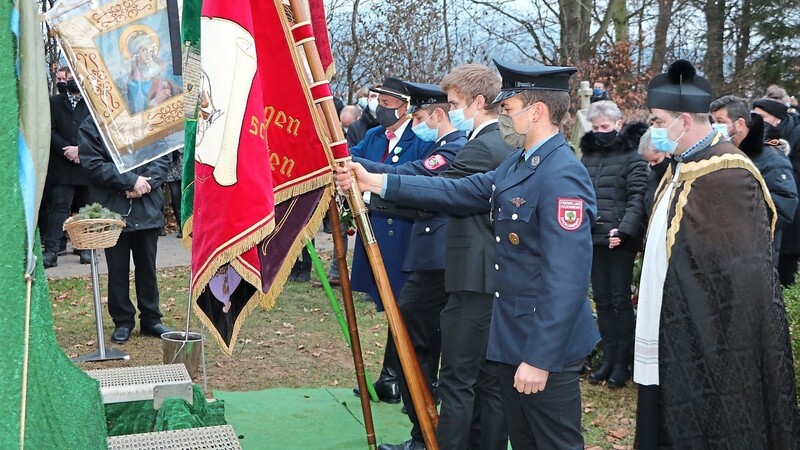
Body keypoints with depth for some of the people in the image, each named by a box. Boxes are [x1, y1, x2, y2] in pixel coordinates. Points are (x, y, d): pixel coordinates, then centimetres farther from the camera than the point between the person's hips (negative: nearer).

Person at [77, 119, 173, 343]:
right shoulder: (91, 126, -2)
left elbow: (162, 157, 3)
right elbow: (93, 165, -11)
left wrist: (146, 182, -14)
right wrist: (131, 180, -16)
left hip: (148, 207, 2)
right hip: (112, 209, -2)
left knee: (147, 265, 11)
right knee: (118, 268, 6)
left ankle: (151, 319, 23)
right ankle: (122, 322, 19)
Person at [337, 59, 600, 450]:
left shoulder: (562, 176, -22)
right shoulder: (517, 164, 9)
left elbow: (566, 278, -26)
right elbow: (456, 192, 8)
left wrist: (541, 358, -26)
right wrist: (374, 181, 4)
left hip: (545, 347, -9)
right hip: (512, 337, 9)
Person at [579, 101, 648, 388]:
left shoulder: (632, 156, -5)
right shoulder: (588, 155, 13)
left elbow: (638, 197, -14)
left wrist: (624, 229, -25)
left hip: (621, 239, -6)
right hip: (593, 238, 6)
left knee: (620, 299, 0)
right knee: (602, 299, 11)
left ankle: (622, 362, 9)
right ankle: (608, 358, 20)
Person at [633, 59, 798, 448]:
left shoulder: (727, 176, -19)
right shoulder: (682, 167, 9)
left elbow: (743, 274, -19)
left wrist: (727, 349, -16)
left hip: (708, 345, -9)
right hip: (677, 338, 9)